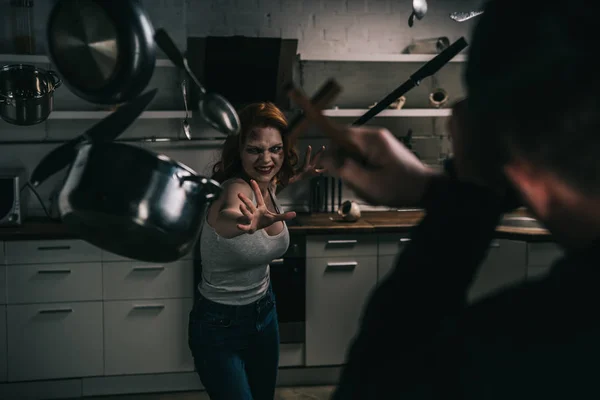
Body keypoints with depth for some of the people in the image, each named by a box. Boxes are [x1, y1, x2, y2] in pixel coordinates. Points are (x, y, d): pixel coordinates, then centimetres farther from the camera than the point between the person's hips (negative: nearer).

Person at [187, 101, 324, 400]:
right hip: (219, 325, -7)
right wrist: (249, 221, -75)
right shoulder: (235, 188, -27)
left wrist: (299, 177, 6)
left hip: (263, 311, 7)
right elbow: (227, 215, -53)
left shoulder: (268, 185, -6)